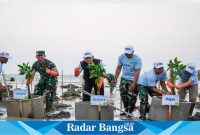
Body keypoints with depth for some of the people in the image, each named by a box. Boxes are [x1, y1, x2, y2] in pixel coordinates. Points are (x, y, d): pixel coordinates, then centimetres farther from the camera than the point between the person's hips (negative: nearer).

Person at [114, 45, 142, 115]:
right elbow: (118, 68, 4)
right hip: (124, 78, 5)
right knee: (123, 95, 10)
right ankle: (126, 110, 26)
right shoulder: (121, 57, -4)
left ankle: (130, 112, 9)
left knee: (132, 97, -5)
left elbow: (137, 72, -21)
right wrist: (115, 79, 0)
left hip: (133, 80, -5)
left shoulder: (137, 59, -18)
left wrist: (133, 83, -26)